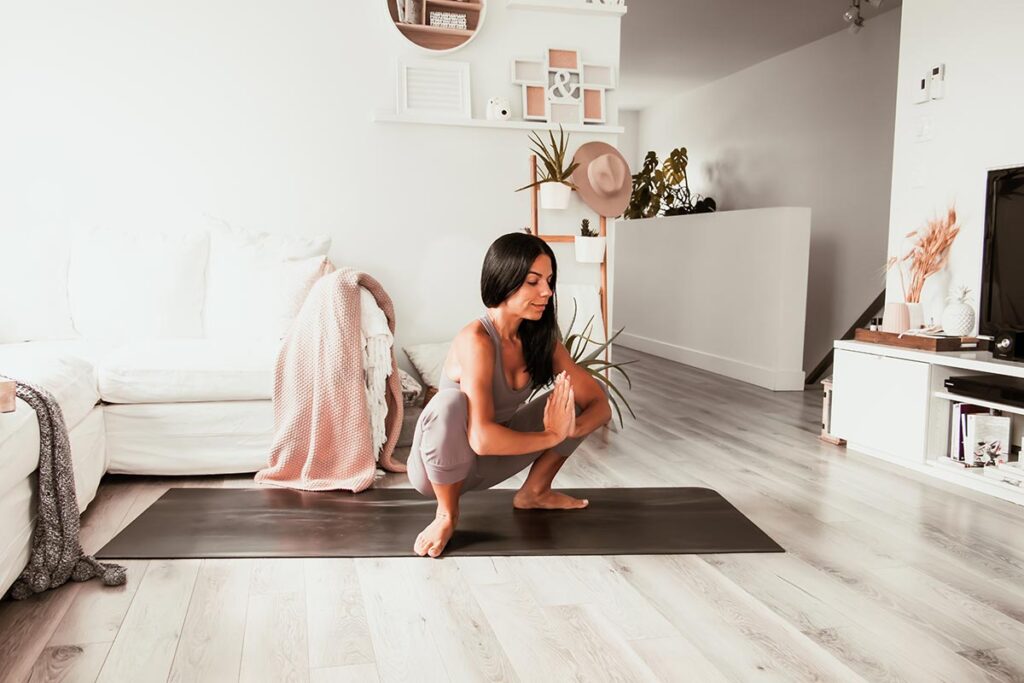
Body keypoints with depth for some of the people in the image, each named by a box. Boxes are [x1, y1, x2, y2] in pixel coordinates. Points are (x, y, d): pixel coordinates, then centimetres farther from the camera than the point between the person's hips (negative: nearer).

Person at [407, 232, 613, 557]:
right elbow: (482, 438, -38)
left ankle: (534, 492, 13)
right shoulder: (476, 339, -30)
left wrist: (568, 428, -30)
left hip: (490, 460, 6)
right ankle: (447, 514, -14)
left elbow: (600, 403, -9)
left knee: (581, 395, -4)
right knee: (450, 403, -39)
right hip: (438, 464, -6)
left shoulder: (542, 338, -9)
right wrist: (552, 436, -28)